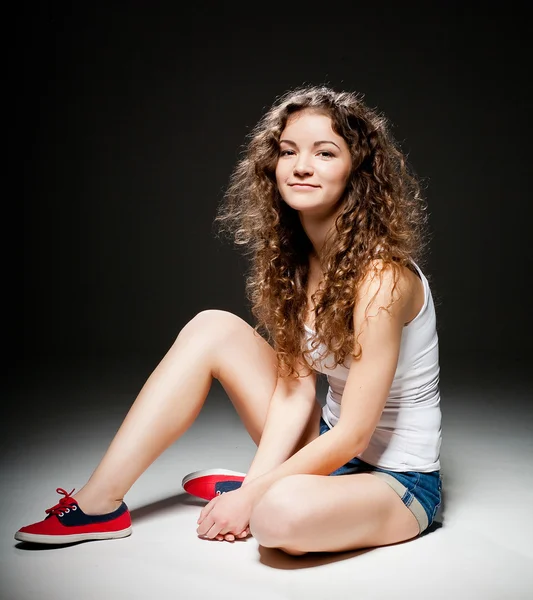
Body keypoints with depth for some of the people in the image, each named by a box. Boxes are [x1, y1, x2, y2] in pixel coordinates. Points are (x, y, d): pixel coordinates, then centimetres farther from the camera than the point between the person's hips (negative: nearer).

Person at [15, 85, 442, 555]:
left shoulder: (380, 277, -26)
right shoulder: (296, 259, -1)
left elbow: (353, 436, -23)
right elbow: (295, 384, -5)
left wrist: (250, 496, -18)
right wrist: (255, 482, -16)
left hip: (398, 479, -7)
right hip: (330, 446, 7)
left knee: (281, 513, -40)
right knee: (213, 328, -6)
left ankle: (255, 490, -2)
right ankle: (99, 504, -4)